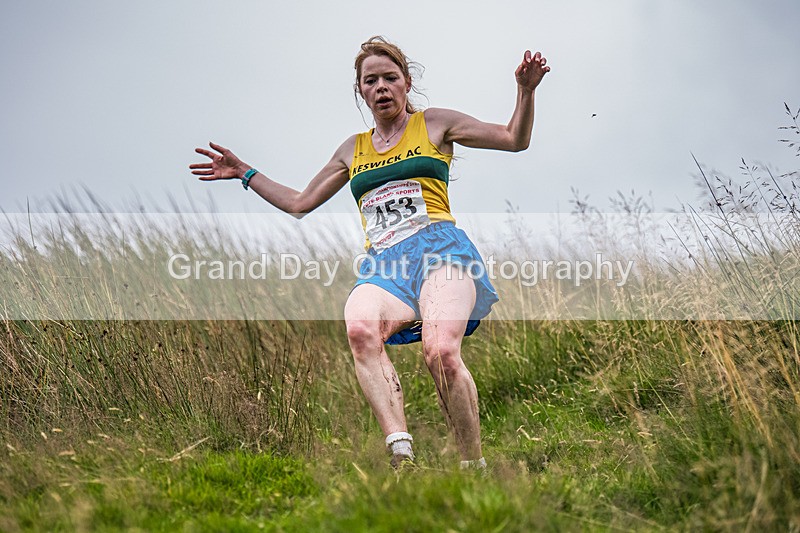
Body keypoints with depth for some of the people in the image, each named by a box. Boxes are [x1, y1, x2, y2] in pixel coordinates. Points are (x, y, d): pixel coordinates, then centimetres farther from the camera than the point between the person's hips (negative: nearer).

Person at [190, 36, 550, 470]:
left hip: (438, 249, -3)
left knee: (440, 351, -33)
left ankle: (475, 469, -23)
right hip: (382, 267, 3)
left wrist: (525, 90, -2)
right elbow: (300, 203, 36)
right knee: (360, 327, -35)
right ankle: (402, 454, -46)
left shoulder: (434, 124, 17)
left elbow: (515, 139, 15)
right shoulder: (353, 150, 28)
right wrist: (244, 173, 35)